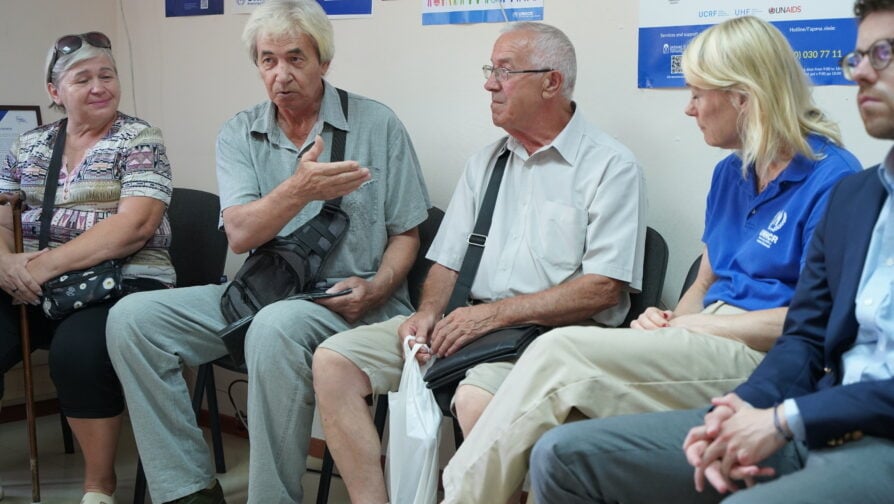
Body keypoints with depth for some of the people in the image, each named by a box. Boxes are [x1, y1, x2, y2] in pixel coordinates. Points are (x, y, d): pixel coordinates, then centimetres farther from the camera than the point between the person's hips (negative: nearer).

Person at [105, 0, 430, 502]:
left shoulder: (378, 125, 0)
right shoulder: (240, 134, 8)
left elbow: (406, 234, 3)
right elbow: (240, 234, -6)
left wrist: (375, 288, -16)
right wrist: (299, 190, -24)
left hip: (347, 297, -5)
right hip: (261, 291, 5)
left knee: (276, 327, -38)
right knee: (133, 317, -12)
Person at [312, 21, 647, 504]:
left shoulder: (610, 166, -3)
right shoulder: (486, 162, 19)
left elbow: (604, 287, -11)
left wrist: (496, 313, -14)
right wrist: (428, 312, -3)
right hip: (466, 322, 7)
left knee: (478, 400, -37)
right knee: (334, 359, -9)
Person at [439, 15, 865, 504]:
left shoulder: (831, 178, -8)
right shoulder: (730, 174, 18)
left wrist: (695, 324, -10)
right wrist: (669, 320, 1)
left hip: (763, 361, -7)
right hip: (706, 343, 7)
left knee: (562, 351, -21)